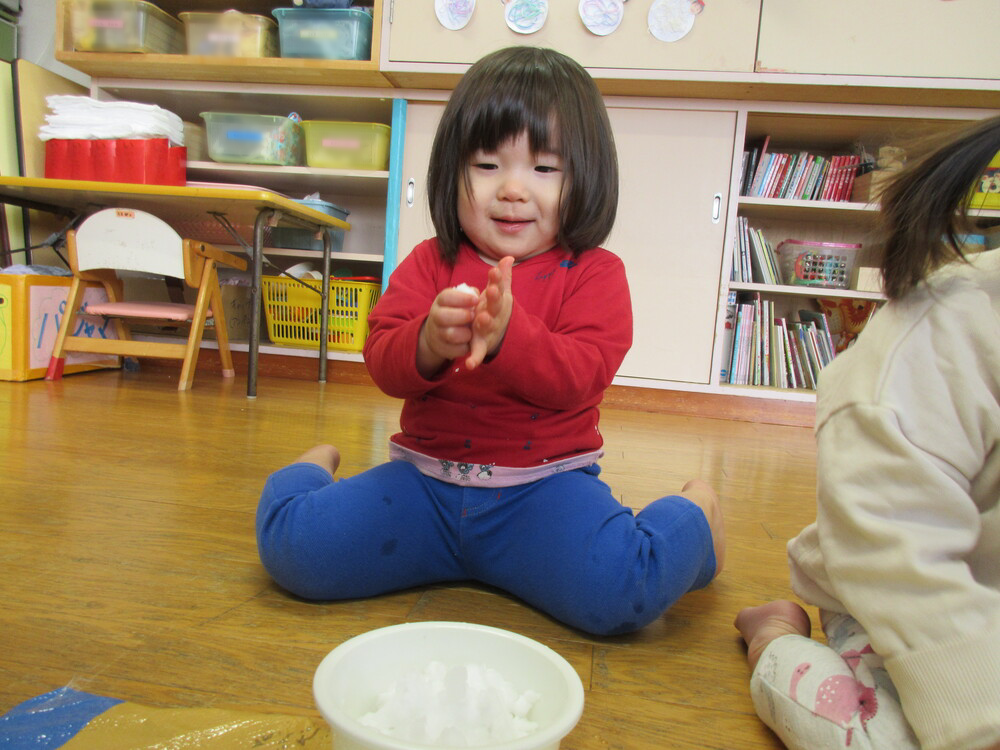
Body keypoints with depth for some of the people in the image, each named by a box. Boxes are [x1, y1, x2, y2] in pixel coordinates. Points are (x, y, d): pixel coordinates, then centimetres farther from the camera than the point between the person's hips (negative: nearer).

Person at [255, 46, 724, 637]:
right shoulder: (429, 263, 6)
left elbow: (579, 377, -16)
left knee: (623, 592, -28)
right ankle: (316, 470, 24)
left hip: (544, 486, -2)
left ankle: (693, 515, 9)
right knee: (293, 546, -14)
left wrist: (506, 333, -36)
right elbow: (382, 362, -4)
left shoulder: (594, 274, -2)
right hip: (426, 478, 3)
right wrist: (428, 343, -28)